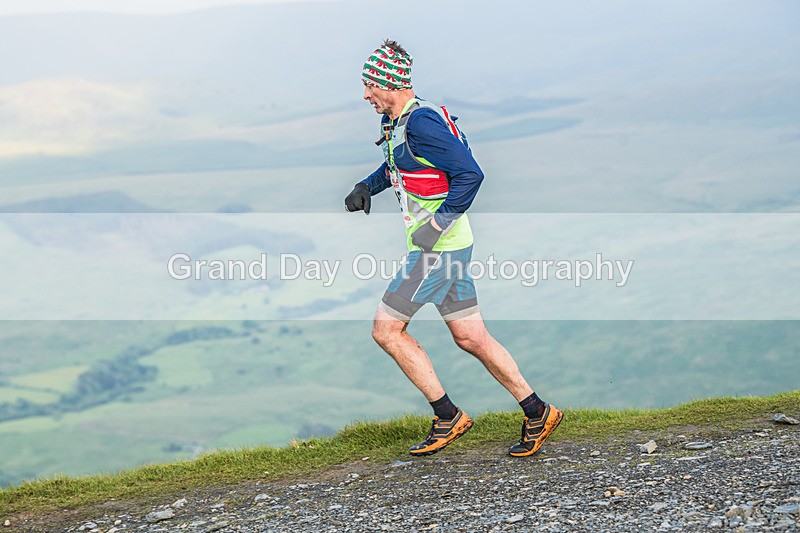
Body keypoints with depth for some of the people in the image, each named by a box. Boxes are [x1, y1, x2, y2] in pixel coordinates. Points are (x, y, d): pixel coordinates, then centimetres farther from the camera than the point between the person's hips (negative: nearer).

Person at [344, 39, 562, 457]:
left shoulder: (421, 122, -18)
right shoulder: (397, 122, 13)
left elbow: (470, 174, -22)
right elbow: (396, 166, 33)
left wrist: (437, 225, -23)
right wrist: (366, 187, 14)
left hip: (438, 248, -10)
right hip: (447, 247, 10)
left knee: (386, 329, -3)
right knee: (470, 337, 11)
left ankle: (448, 417, 2)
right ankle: (538, 413, 15)